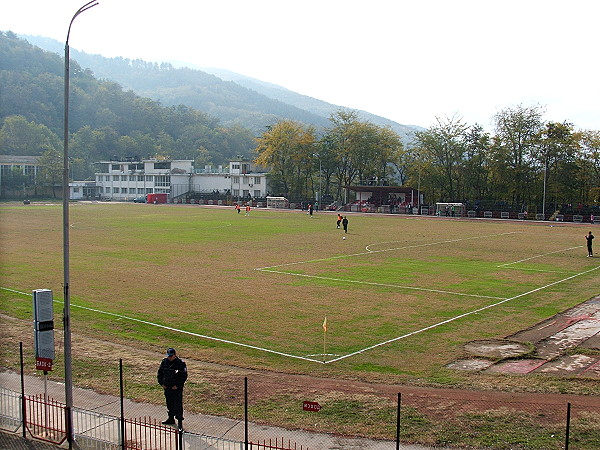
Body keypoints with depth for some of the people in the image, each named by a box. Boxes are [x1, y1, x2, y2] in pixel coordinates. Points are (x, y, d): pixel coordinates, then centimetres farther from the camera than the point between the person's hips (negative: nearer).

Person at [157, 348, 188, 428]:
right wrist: (161, 383, 2)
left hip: (177, 388, -5)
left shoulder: (181, 363, -13)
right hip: (167, 387, 5)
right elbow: (159, 373, 12)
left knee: (178, 405, -3)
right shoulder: (164, 362, 2)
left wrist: (177, 385, -15)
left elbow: (184, 376, -11)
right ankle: (171, 419, 31)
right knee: (169, 403, 17)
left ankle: (179, 421, 5)